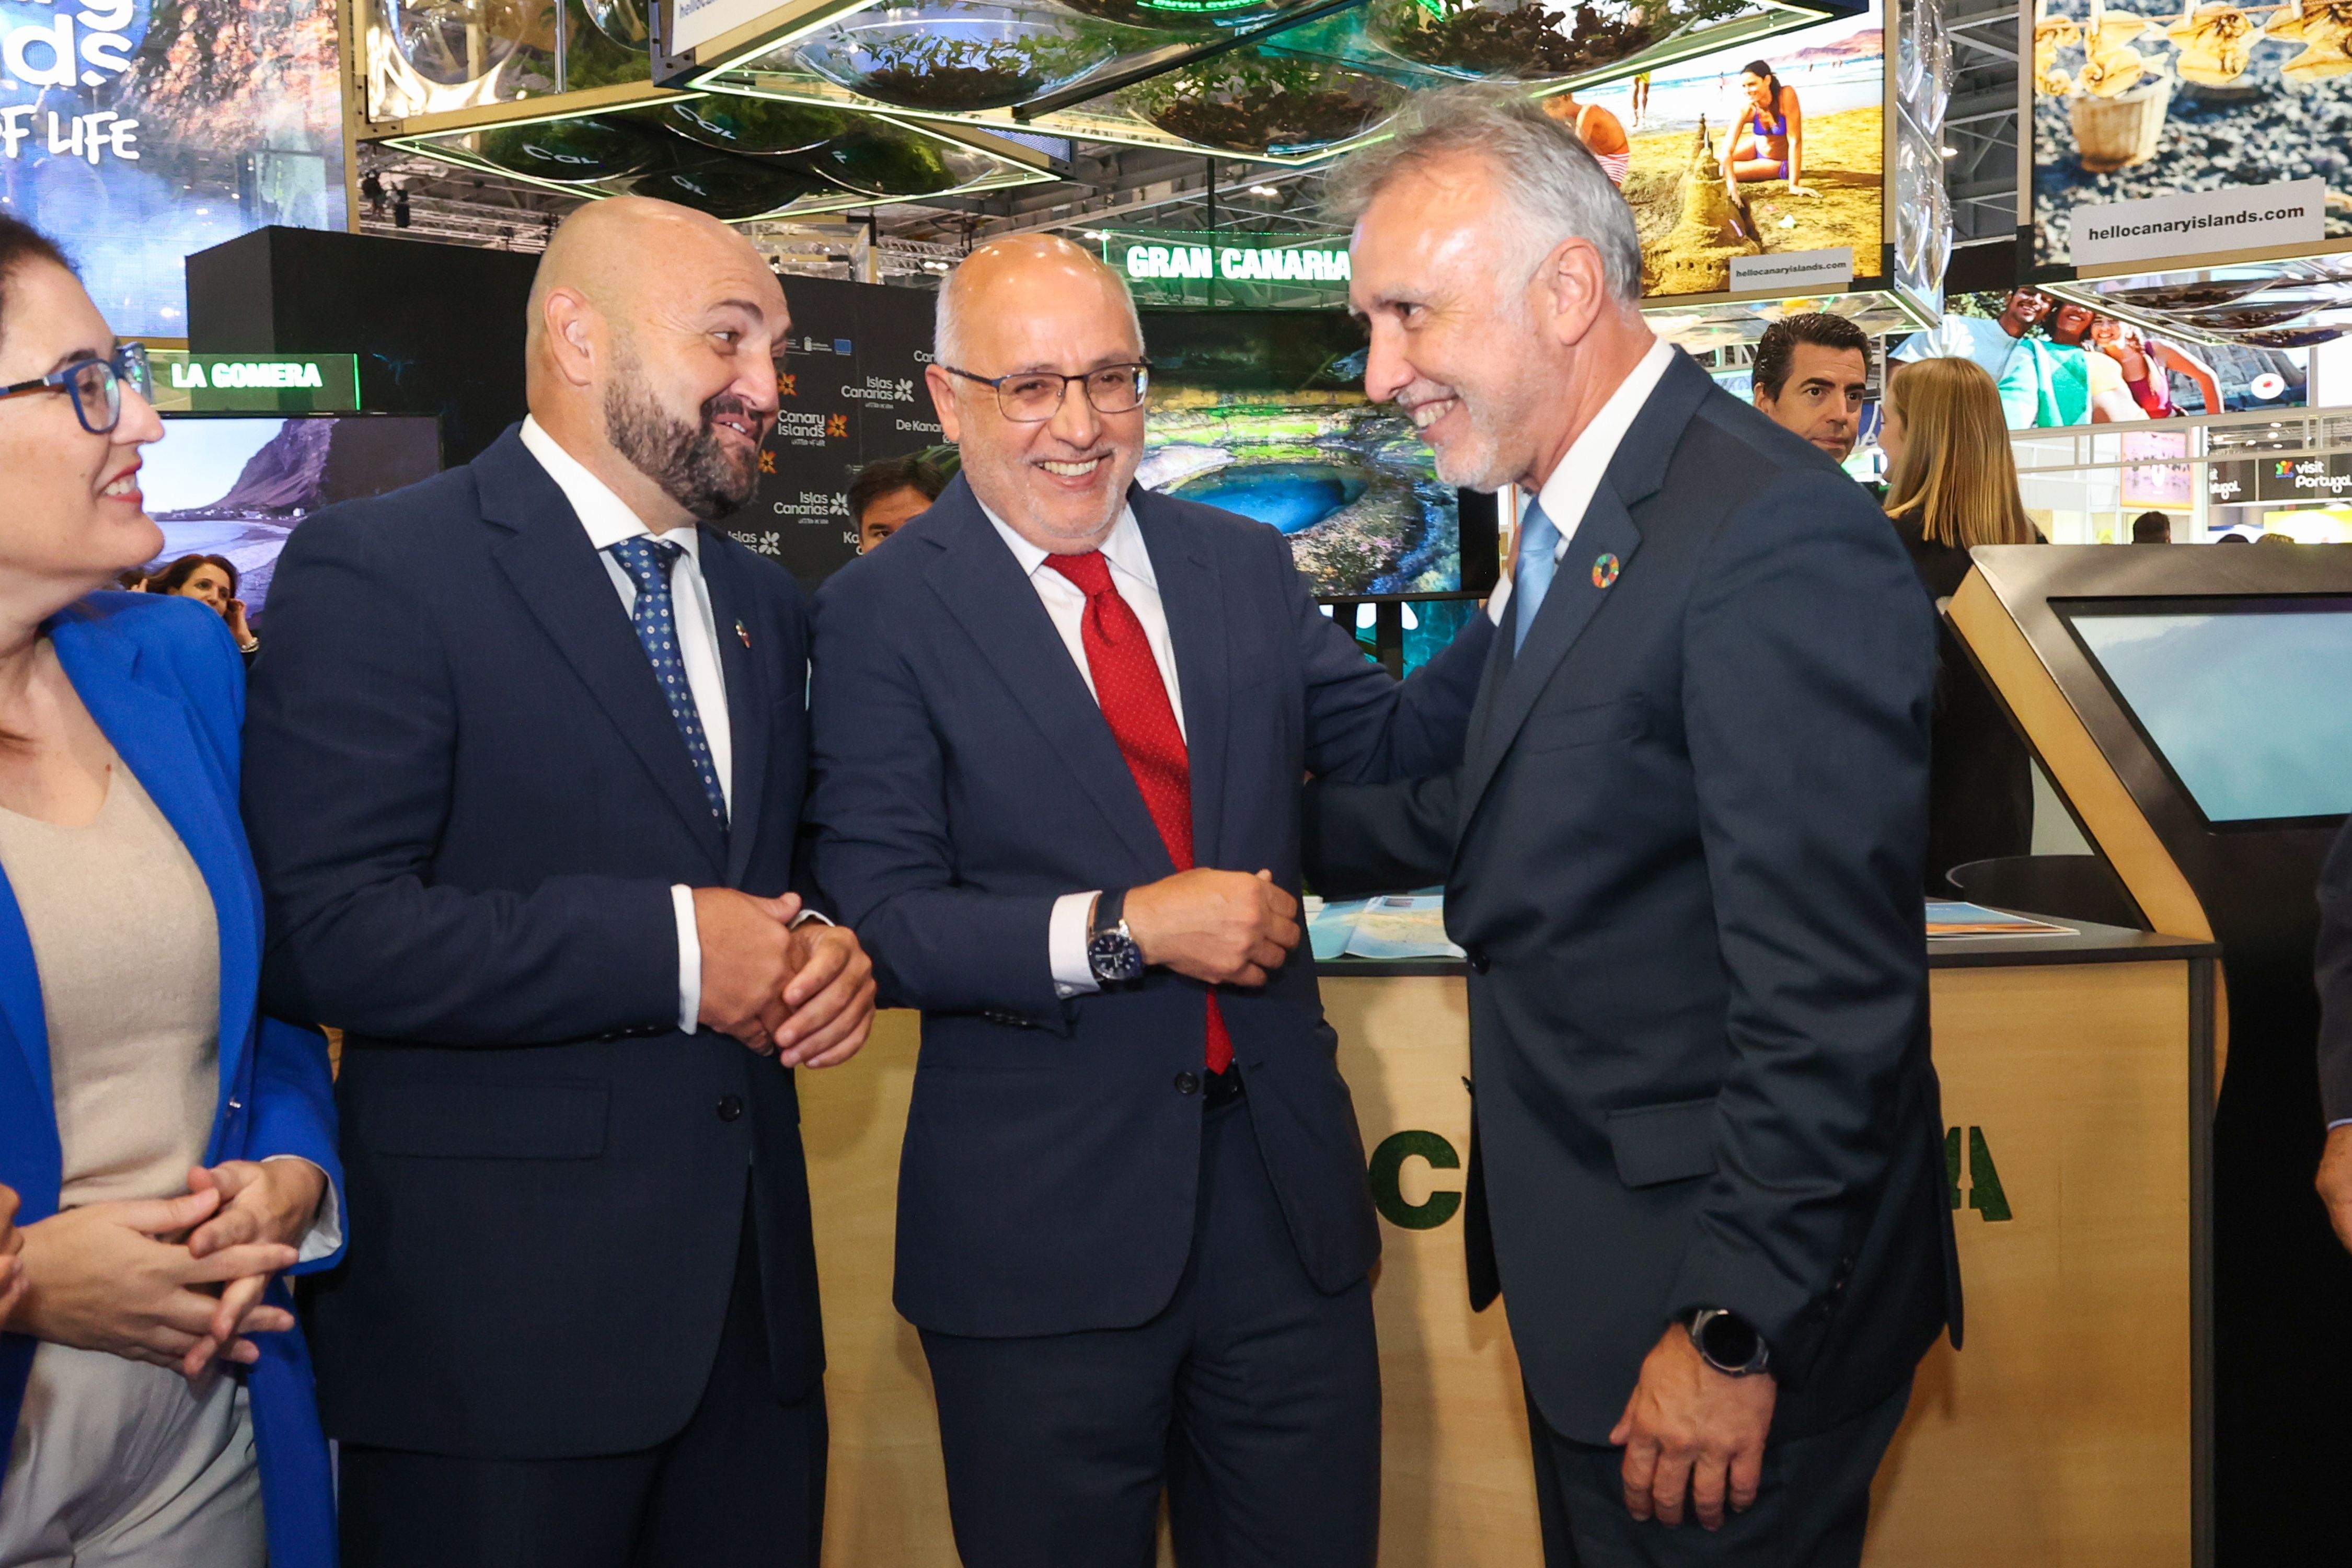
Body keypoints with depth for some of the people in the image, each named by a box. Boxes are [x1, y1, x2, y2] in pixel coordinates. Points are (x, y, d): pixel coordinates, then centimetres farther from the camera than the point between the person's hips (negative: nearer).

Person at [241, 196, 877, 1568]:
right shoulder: (376, 572, -10)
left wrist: (830, 952, 0)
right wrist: (666, 949, -20)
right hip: (499, 1319, -6)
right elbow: (321, 929, -19)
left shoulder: (767, 607, 14)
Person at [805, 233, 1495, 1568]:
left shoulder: (1246, 565, 8)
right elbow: (880, 914, -12)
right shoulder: (884, 613, -7)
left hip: (1286, 1188, 4)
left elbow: (1393, 744, 10)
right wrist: (1121, 929, -22)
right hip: (1042, 1221, -4)